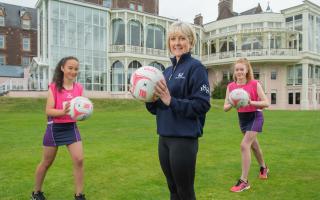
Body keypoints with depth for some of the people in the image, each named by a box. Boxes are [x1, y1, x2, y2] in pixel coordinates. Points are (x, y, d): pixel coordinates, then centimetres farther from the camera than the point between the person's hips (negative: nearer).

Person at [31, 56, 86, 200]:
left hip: (71, 127, 3)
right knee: (46, 162, 13)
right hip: (55, 128, -2)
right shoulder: (54, 87, -9)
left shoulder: (79, 88, 1)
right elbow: (48, 111, -15)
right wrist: (63, 111, -33)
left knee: (79, 160, -6)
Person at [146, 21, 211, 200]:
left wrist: (172, 101, -24)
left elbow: (202, 104, -17)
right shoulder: (167, 71, 13)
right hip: (164, 138, 7)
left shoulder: (196, 67, -7)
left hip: (184, 139, -7)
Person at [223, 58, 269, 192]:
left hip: (255, 117, -5)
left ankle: (244, 181, -8)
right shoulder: (231, 86, -5)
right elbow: (225, 108, -7)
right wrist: (233, 104, -28)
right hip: (242, 118, 5)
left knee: (244, 145, -18)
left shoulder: (255, 84, -14)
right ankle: (263, 168, 49)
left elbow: (266, 103, -15)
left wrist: (251, 102, -31)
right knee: (253, 144, 22)